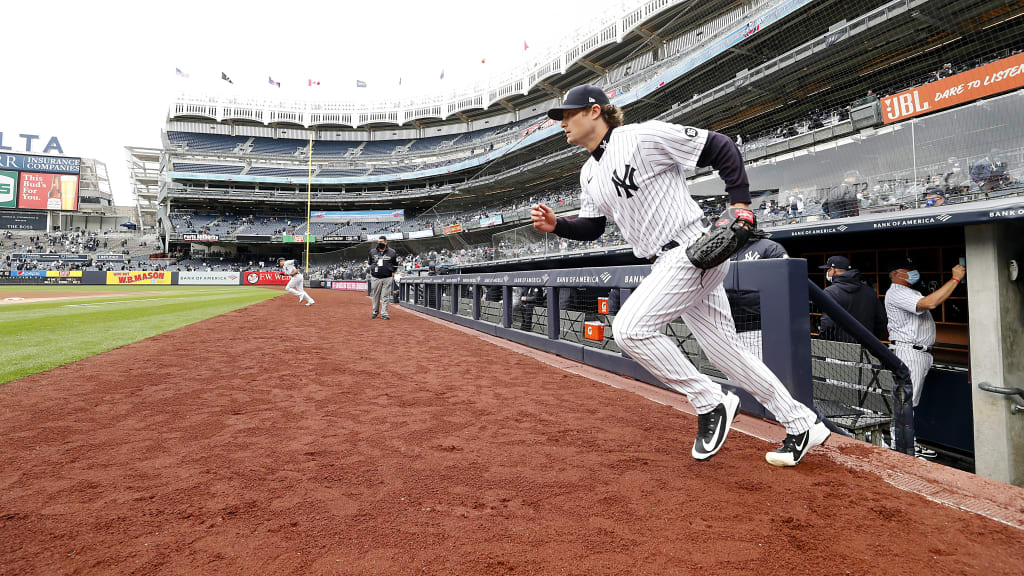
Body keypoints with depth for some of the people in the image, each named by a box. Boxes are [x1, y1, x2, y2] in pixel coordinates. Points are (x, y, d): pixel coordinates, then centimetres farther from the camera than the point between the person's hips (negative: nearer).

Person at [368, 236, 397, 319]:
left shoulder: (391, 252, 1)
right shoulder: (372, 251, 7)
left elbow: (396, 264, 12)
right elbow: (369, 262, 21)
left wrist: (392, 272, 5)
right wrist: (373, 269, 11)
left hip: (387, 278, -2)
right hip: (375, 278, 2)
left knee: (385, 296, -2)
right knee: (375, 296, 7)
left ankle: (384, 313, 2)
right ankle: (375, 312, 20)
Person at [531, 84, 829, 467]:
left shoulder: (644, 136, -11)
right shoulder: (590, 175, 14)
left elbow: (722, 148, -8)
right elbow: (591, 228, 19)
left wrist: (740, 203, -12)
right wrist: (557, 225, 1)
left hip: (694, 252, -8)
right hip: (669, 264, 8)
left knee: (629, 328, -19)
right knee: (726, 352, 10)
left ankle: (711, 404, -3)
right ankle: (803, 425, 25)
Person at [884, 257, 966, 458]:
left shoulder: (909, 292, 23)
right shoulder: (896, 293, -15)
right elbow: (929, 303, -28)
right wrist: (955, 278, -23)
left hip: (919, 353, 11)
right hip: (907, 352, -11)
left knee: (910, 401, 14)